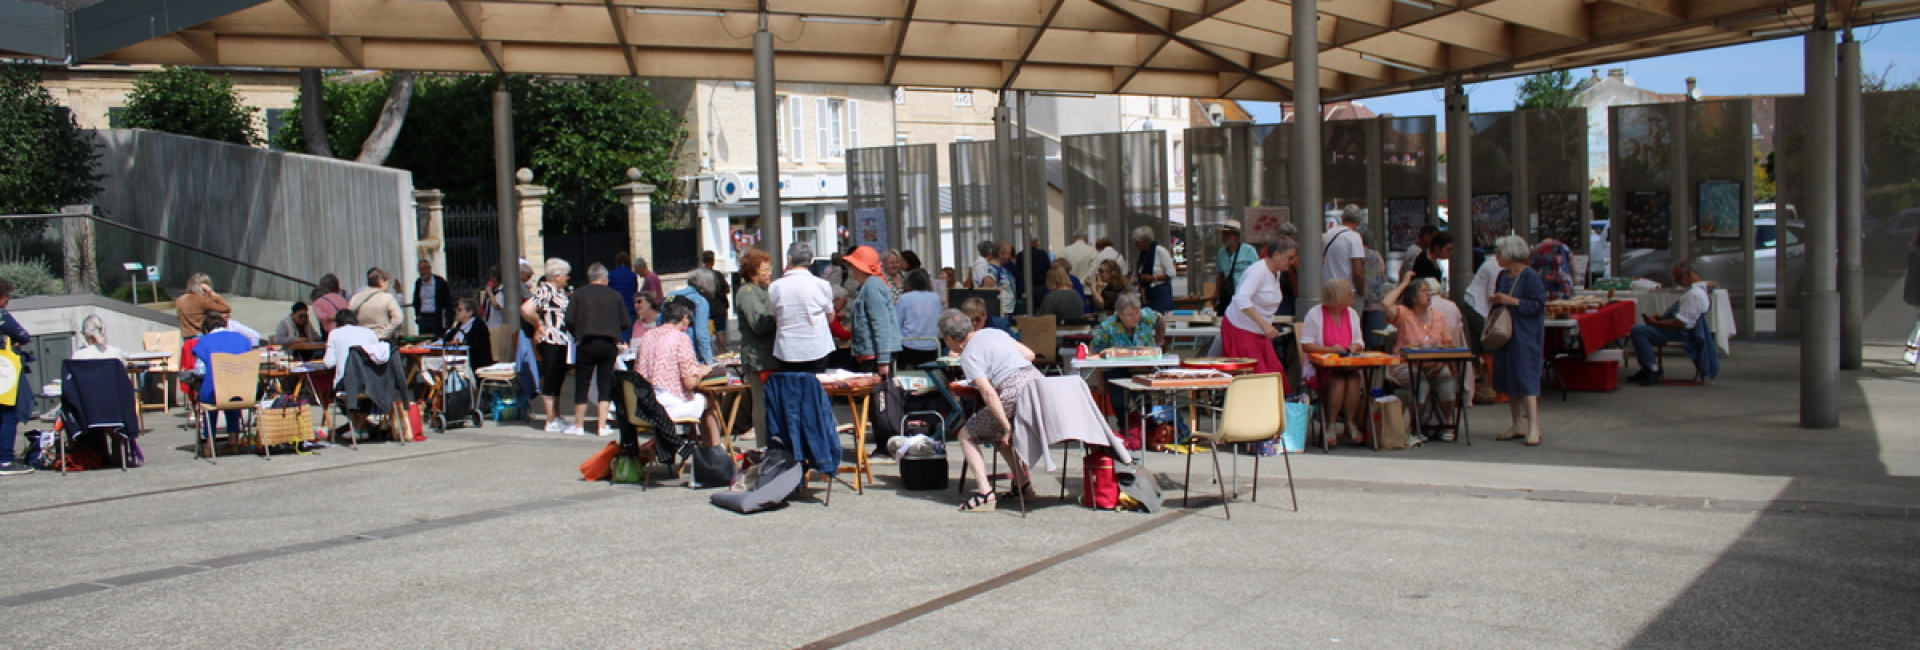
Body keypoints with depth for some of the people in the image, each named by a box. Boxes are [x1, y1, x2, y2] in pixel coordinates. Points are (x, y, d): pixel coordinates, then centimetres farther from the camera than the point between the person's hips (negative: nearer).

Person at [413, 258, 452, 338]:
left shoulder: (440, 281, -6)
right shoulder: (418, 283, 9)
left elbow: (448, 300, -5)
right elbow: (416, 301, 20)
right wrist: (417, 314, 10)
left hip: (437, 318, -5)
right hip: (423, 318, 5)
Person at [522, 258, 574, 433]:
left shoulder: (560, 291, 15)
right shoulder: (544, 290, -13)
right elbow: (526, 309, -24)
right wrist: (539, 325, -13)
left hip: (563, 340, 9)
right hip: (550, 342, -9)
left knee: (557, 380, 15)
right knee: (550, 381, -3)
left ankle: (557, 417, 24)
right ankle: (552, 421, 3)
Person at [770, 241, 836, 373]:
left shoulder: (774, 287, -5)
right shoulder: (822, 285, -7)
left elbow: (775, 318, 10)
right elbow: (831, 317, 5)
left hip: (787, 353, 1)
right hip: (817, 351, 0)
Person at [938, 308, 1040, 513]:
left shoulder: (968, 356, -5)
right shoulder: (994, 333, 18)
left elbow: (989, 393, -15)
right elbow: (1029, 354, 23)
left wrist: (1007, 427, -14)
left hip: (1015, 393, -8)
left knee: (967, 434, 7)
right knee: (997, 433, 30)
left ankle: (984, 492, -7)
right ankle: (1023, 483, 23)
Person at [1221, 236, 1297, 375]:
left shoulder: (1276, 273, 10)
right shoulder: (1258, 271, -20)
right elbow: (1242, 299, -33)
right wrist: (1264, 325, -35)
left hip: (1259, 333, 9)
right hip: (1240, 331, -9)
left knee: (1275, 373, 3)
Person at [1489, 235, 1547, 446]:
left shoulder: (1529, 276, -12)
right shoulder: (1503, 275, 12)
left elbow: (1539, 304, -16)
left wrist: (1512, 301, -19)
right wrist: (1495, 302, 2)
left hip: (1525, 336, -8)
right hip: (1505, 334, 8)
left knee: (1525, 376, -12)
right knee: (1509, 378, 9)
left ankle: (1534, 427, -12)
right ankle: (1519, 424, 16)